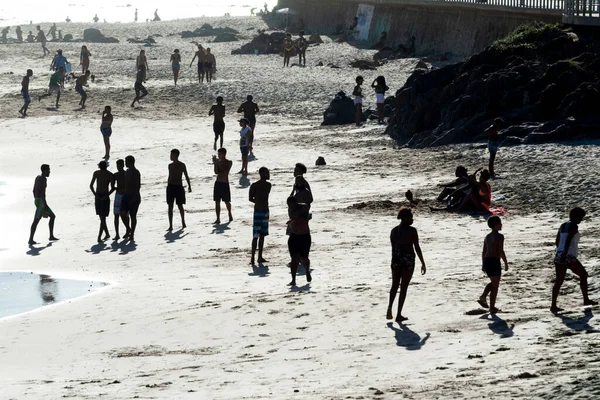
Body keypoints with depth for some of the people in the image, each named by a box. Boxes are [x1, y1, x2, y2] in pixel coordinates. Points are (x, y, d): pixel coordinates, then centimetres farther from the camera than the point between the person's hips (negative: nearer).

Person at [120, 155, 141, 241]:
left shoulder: (136, 173, -12)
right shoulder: (127, 172, 15)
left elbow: (138, 186, -17)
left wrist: (134, 198, -22)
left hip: (134, 196, -7)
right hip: (126, 195, 7)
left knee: (133, 216, -2)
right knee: (123, 213, -5)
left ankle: (132, 235, 4)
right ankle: (128, 230, 13)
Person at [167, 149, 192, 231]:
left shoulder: (182, 165, -3)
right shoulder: (170, 165, 10)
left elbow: (186, 176, 0)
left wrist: (189, 186, -3)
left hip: (179, 187, -4)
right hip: (171, 187, 4)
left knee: (180, 205, 6)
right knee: (170, 206, -3)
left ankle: (183, 222, 26)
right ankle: (170, 226, -5)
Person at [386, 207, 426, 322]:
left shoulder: (394, 231, 6)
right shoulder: (412, 230, -9)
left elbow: (393, 248, 11)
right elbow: (417, 248, -9)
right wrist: (423, 264, -4)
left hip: (396, 258, 4)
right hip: (408, 259, -4)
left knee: (395, 285, 19)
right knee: (404, 287, 3)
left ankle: (389, 308, 1)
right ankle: (399, 315, 4)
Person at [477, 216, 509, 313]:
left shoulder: (488, 236, 13)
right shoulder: (500, 236, -11)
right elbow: (501, 251, -17)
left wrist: (483, 265, 20)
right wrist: (506, 263, -9)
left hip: (486, 261, 7)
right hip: (494, 261, -7)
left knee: (493, 282, 24)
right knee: (495, 285, 3)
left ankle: (483, 297, 8)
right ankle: (492, 307, 5)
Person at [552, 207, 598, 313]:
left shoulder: (563, 226, 16)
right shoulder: (574, 226, -8)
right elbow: (568, 240, -21)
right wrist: (564, 254, -27)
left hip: (559, 257, 8)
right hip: (569, 257, -7)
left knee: (559, 281, 7)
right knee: (583, 275, 11)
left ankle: (553, 306, 0)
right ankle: (586, 300, 13)